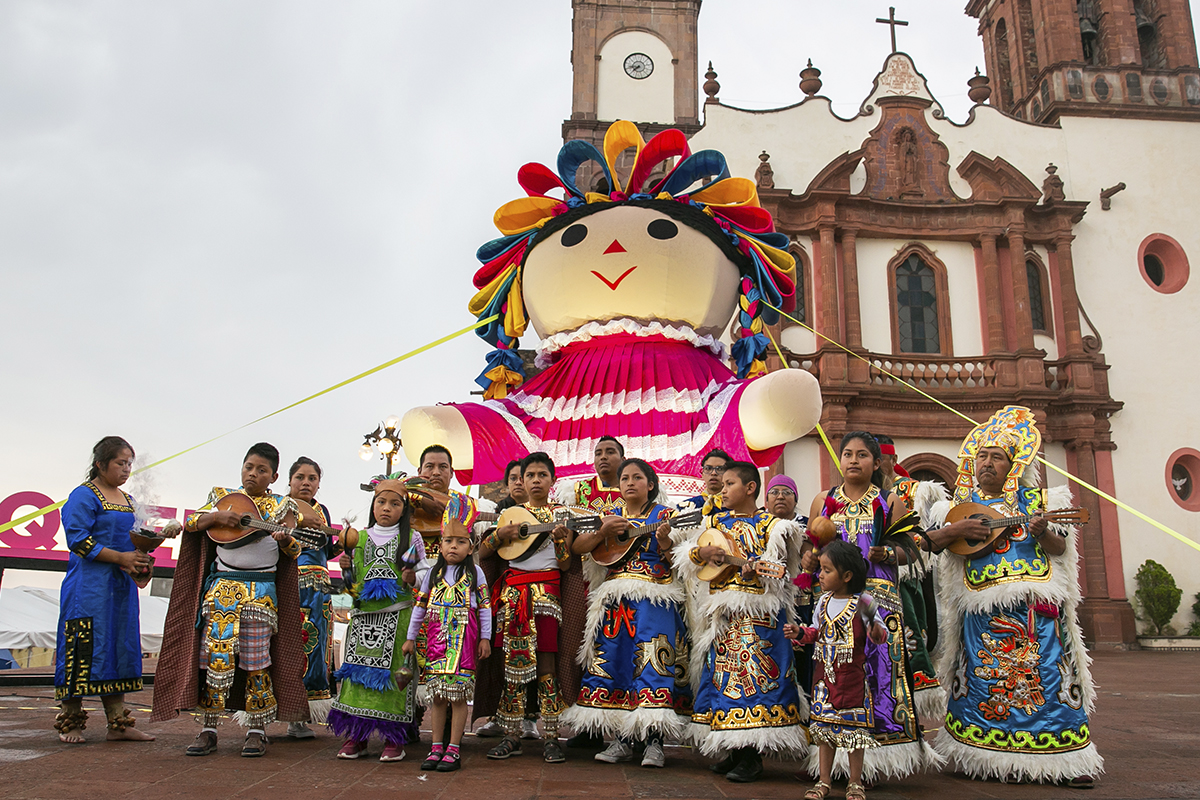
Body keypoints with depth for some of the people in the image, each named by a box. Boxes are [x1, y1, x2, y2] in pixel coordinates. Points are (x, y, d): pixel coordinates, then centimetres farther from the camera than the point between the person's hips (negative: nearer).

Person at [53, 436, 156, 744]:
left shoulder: (127, 499, 18)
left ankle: (118, 724, 9)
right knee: (84, 648, -6)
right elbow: (78, 539, -15)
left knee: (119, 648, 6)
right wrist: (120, 557, -19)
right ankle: (69, 722, 7)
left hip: (122, 586, 8)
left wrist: (140, 557, 3)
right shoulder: (84, 496, -7)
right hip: (89, 586, -8)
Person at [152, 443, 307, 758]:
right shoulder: (223, 496, 12)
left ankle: (257, 730, 9)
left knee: (256, 661, 0)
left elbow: (295, 552, 2)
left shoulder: (281, 506, 7)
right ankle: (208, 728, 5)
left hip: (262, 592, -1)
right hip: (222, 587, 1)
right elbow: (192, 523, 5)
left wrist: (286, 539, -20)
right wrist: (217, 516, -13)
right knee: (216, 655, -5)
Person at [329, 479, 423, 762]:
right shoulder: (360, 538, 13)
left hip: (397, 615, -3)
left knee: (393, 670, -5)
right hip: (364, 615, 3)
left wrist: (413, 578, -11)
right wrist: (346, 567, 0)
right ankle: (356, 734, 13)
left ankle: (393, 737, 3)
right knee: (358, 669, 1)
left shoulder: (411, 538, 6)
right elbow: (352, 581, 19)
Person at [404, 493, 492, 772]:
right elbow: (420, 606, 13)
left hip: (464, 639, -3)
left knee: (459, 694, -3)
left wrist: (485, 638, 0)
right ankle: (436, 747, 15)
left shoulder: (474, 573, 3)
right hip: (437, 637, 3)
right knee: (437, 695, 6)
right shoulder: (433, 574, 9)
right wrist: (410, 637, 14)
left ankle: (453, 749, 4)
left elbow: (485, 607, 3)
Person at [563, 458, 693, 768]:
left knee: (653, 661, -11)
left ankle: (654, 741, -6)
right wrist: (603, 532, -7)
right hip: (616, 600, 4)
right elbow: (577, 547, 7)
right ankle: (623, 740, 9)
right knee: (615, 660, 0)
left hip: (655, 599, -4)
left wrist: (664, 541, -21)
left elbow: (676, 561, -2)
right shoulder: (612, 516, 15)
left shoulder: (663, 514, 5)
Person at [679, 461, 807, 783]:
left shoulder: (770, 525, 0)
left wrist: (758, 569, -25)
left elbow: (778, 569, -6)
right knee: (722, 672, 7)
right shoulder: (714, 521, 14)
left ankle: (752, 754, 1)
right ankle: (734, 749, 18)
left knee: (753, 670, -8)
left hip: (756, 610, -5)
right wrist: (701, 552, -11)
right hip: (720, 612, 6)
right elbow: (684, 555, 9)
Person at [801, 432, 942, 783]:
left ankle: (882, 741, 2)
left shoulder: (889, 502, 9)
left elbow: (910, 548, 6)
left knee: (879, 664, -9)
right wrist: (808, 558, -3)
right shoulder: (823, 501, 15)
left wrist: (887, 553, -13)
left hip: (879, 595, -1)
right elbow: (810, 546, 18)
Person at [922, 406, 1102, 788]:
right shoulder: (962, 505, 13)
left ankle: (1067, 760, 5)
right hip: (983, 608, 1)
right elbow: (929, 541, 5)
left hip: (1037, 604, -1)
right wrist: (955, 530, -12)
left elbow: (1060, 549, 3)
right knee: (986, 681, -1)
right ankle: (996, 757, 11)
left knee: (1047, 676, -3)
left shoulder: (1036, 499, 10)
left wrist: (1043, 532, -17)